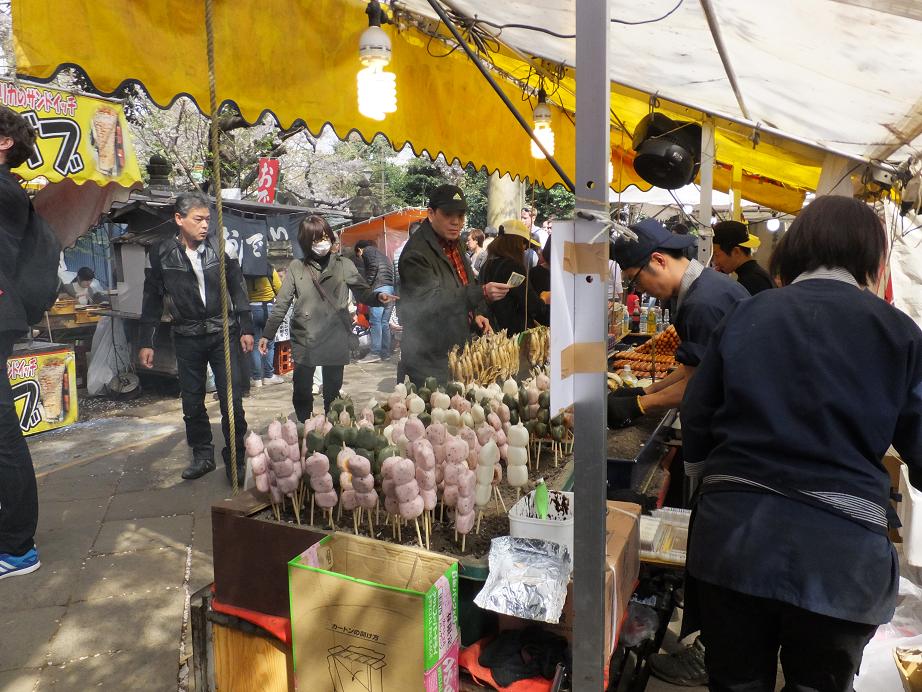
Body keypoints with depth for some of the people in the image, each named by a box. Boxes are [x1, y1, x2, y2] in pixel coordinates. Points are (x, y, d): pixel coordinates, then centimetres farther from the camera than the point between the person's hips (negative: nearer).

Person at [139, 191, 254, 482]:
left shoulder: (219, 247, -4)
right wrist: (146, 342, 4)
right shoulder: (161, 254, -3)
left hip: (222, 333, -1)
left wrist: (246, 328, 2)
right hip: (187, 338, 1)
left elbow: (237, 289, 4)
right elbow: (153, 300, 4)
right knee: (192, 402, 10)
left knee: (232, 400, -2)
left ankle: (235, 459, 11)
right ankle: (202, 455, 27)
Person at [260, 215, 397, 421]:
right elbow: (281, 304, 6)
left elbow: (364, 294, 1)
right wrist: (267, 334, 2)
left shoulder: (344, 265, 3)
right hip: (304, 340, 1)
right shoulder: (296, 267, 5)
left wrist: (378, 297, -21)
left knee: (333, 393, 8)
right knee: (301, 394, 7)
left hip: (335, 340, 0)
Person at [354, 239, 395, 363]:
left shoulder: (368, 251, 8)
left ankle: (375, 353, -11)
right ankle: (385, 353, 8)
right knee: (384, 322, 8)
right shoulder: (381, 254, 33)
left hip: (379, 287, -8)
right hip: (391, 287, 8)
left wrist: (366, 285, -6)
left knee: (375, 321, -9)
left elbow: (373, 267, -10)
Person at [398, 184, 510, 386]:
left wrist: (476, 314, 7)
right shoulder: (416, 253, -17)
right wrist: (482, 293, -37)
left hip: (459, 350, 8)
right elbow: (432, 301, -28)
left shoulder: (454, 245, 13)